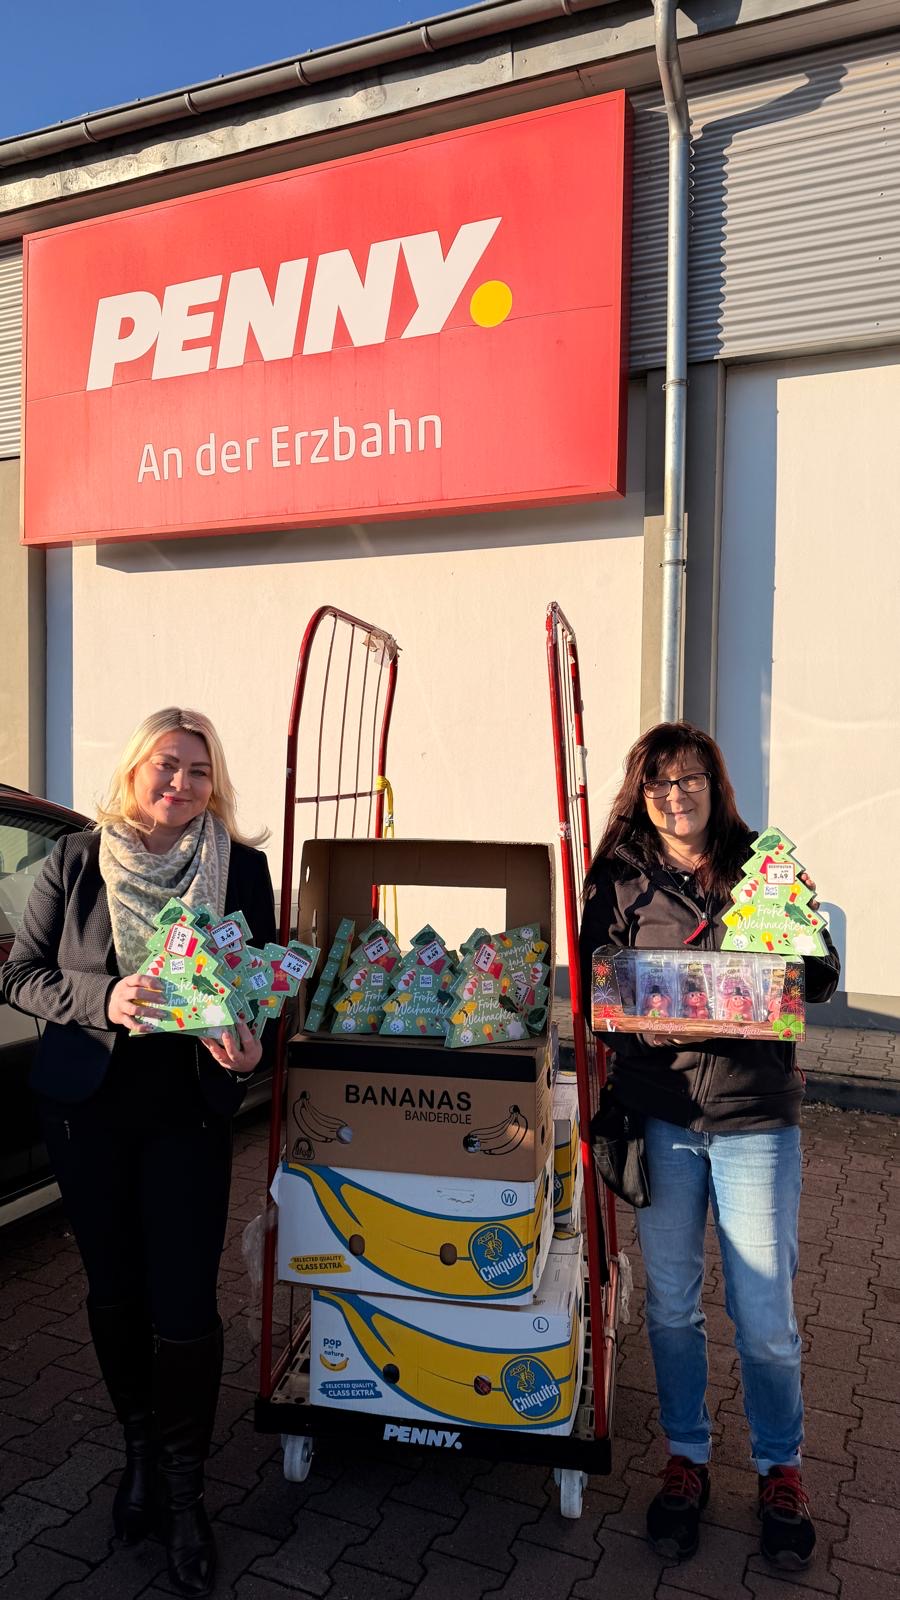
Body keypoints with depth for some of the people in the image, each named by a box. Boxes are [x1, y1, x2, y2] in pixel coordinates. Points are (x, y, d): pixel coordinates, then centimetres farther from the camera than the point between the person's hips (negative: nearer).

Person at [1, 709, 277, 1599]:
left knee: (184, 1301, 0)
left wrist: (245, 1048, -20)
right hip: (86, 1106, 1)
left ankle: (183, 1491, 22)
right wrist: (102, 999, -20)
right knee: (114, 1289, 15)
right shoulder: (75, 862, -3)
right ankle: (139, 1450, 39)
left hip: (188, 1110, -1)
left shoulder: (242, 869, -4)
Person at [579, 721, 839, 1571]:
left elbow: (823, 978, 2)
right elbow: (594, 983, 4)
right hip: (659, 1111, 1)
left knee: (765, 1312, 8)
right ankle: (685, 1458, 36)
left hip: (754, 1113, -1)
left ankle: (780, 1470, 34)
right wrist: (638, 1023, -16)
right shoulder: (620, 878, 2)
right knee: (671, 1302, 14)